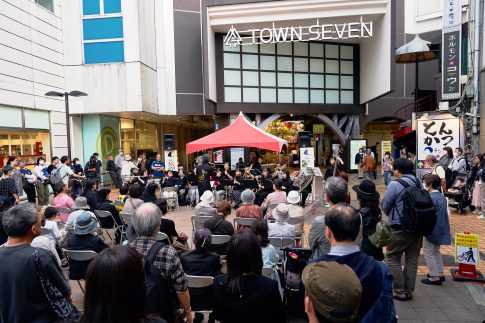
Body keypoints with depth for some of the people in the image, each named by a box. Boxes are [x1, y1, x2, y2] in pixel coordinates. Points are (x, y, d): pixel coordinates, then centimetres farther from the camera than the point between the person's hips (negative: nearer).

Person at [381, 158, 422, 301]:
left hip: (400, 229, -6)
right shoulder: (419, 184, 3)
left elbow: (385, 207, -8)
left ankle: (400, 292, 9)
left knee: (393, 258, 7)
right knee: (412, 259, 13)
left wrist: (391, 214, 12)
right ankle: (409, 291, 21)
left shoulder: (395, 185, -14)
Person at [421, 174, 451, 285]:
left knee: (428, 252, 2)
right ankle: (440, 273, 29)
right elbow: (445, 213, 15)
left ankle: (434, 277, 8)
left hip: (432, 230, -9)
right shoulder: (441, 196, 7)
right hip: (440, 229, 9)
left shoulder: (431, 198, -23)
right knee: (436, 251, 21)